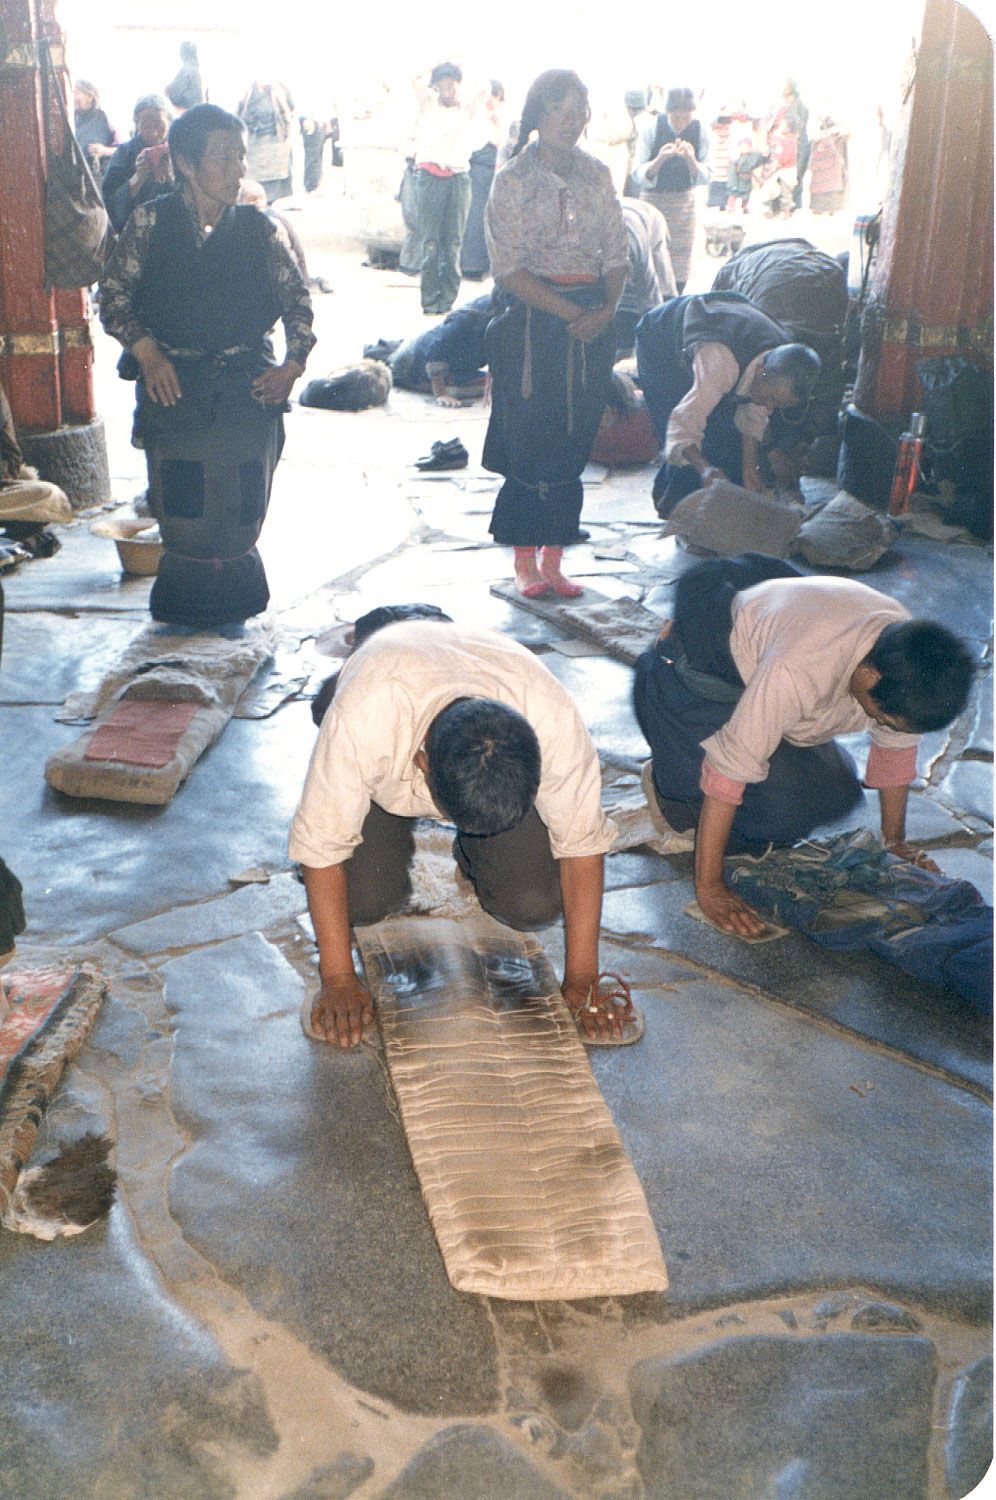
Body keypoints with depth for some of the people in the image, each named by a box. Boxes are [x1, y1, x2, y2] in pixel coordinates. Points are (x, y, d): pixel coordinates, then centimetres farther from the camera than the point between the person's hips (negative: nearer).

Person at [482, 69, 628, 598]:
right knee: (530, 439, -3)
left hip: (593, 320, 4)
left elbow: (616, 256, 10)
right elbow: (508, 269, -9)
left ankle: (553, 559, 12)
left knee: (574, 440, 4)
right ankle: (525, 560, 8)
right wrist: (570, 313, -14)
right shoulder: (512, 181, -3)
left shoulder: (597, 175, 11)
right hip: (534, 317, -4)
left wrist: (606, 309, -9)